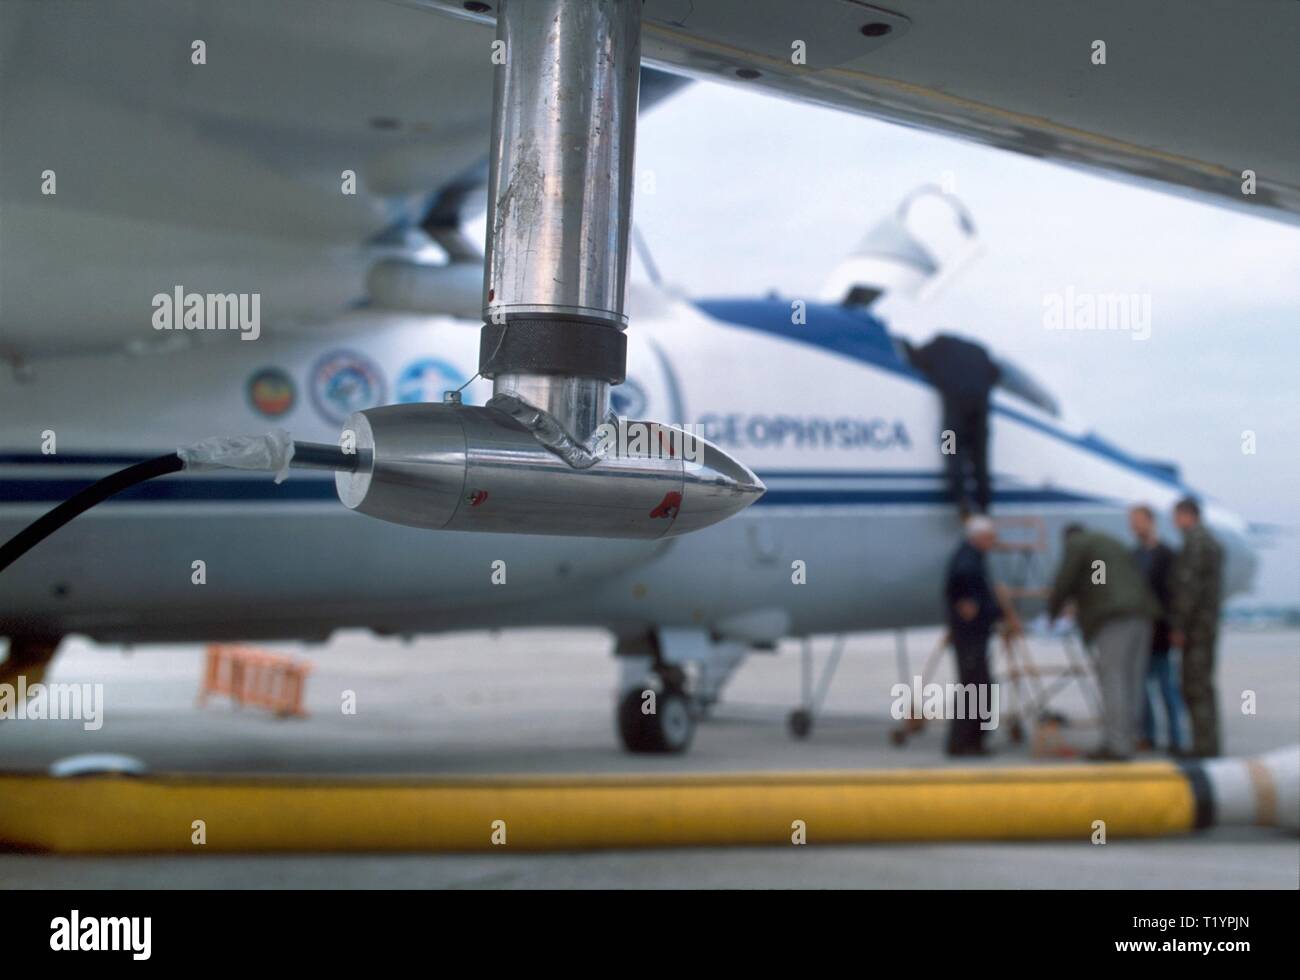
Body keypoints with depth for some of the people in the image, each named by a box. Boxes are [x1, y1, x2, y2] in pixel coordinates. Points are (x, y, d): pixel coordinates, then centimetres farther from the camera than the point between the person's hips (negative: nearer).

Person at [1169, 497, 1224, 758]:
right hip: (1208, 626, 10)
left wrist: (1178, 627, -20)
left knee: (1196, 687, -9)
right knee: (1201, 686, 10)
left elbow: (1188, 586, -20)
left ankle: (1205, 744, -10)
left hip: (1195, 626, -10)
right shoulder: (1212, 543, 19)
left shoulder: (1194, 542, -13)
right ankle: (1207, 743, 11)